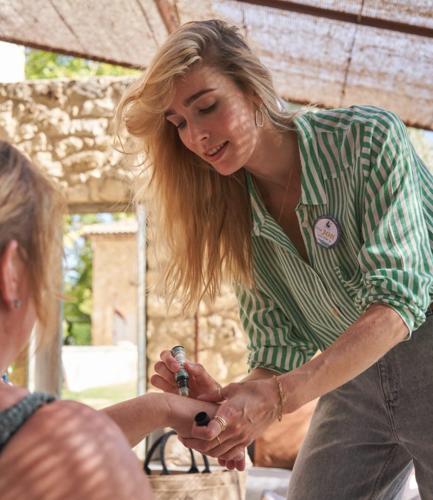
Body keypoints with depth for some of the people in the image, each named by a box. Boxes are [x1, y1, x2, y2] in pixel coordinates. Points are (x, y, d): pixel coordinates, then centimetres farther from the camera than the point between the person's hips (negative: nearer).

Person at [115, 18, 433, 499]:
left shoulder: (368, 137, -19)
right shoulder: (240, 222, -3)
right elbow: (278, 355, -3)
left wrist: (279, 397, -37)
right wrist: (227, 398, -26)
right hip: (351, 383, 4)